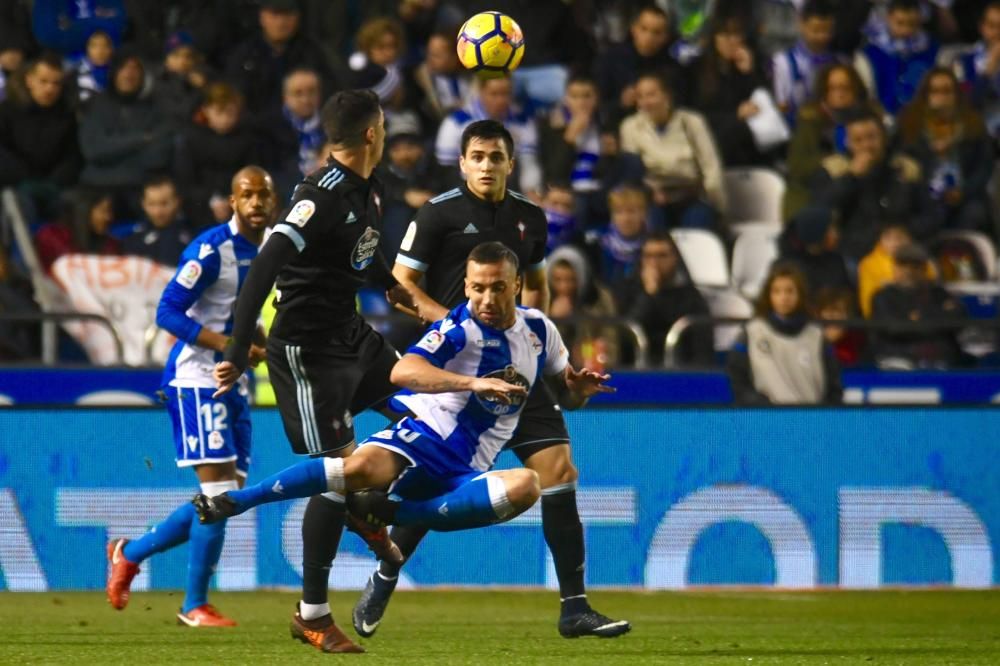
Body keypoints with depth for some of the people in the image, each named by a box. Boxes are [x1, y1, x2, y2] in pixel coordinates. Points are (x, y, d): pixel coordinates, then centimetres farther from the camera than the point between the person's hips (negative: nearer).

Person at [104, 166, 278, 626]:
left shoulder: (271, 248, 12)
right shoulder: (211, 249, -15)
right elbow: (168, 312, -17)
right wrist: (230, 345, -23)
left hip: (232, 384, 9)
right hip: (196, 379, -9)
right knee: (219, 492, -12)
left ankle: (130, 553, 25)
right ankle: (194, 605, 0)